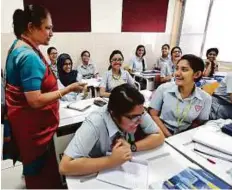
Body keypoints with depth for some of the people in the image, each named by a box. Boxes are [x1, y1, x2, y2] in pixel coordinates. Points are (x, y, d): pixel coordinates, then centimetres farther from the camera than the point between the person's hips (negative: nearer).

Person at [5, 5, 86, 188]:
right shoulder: (29, 57, -25)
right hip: (33, 126, -10)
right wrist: (69, 89, -24)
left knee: (39, 169, 26)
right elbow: (35, 100, -28)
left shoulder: (20, 47, 7)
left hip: (31, 123, 10)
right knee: (43, 174, 9)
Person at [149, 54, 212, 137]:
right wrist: (168, 136, -11)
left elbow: (198, 123, 8)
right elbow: (153, 115, -3)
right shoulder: (163, 88, -6)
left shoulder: (205, 98, -3)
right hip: (162, 136, -2)